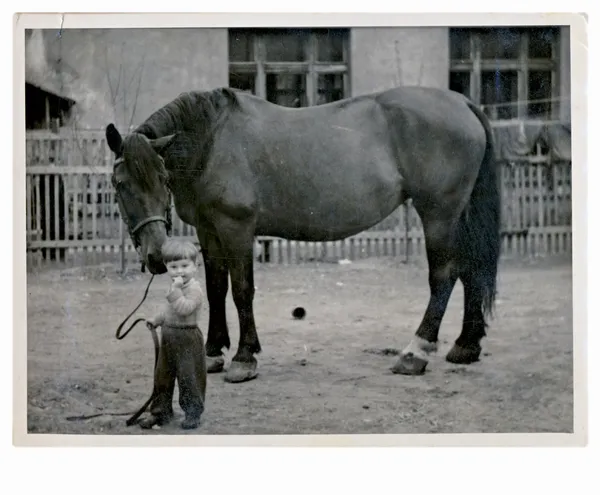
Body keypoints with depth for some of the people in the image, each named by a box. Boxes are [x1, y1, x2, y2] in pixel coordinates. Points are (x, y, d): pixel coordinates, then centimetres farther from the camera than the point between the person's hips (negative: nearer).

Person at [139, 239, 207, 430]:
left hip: (187, 339, -9)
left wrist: (175, 290, -31)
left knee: (189, 377, -1)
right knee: (162, 376, 13)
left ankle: (193, 413, 11)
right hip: (168, 337, 9)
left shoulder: (194, 288, -16)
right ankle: (161, 411, 24)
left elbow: (184, 309, -31)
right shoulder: (177, 287, 12)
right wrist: (157, 320, 26)